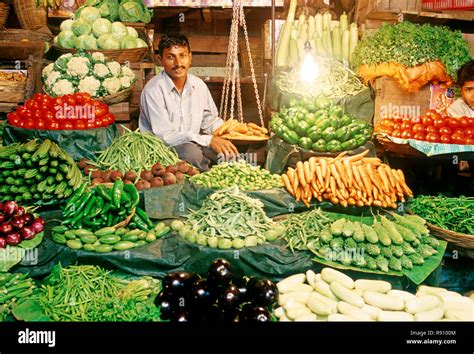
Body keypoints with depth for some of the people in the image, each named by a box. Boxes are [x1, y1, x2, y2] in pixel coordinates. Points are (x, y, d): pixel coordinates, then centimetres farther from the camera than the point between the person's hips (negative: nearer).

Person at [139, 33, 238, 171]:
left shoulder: (198, 85, 3)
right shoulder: (153, 90, -17)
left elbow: (210, 121, 16)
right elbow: (165, 136, -22)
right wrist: (209, 140, -25)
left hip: (193, 143, 6)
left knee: (228, 151, -13)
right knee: (191, 151, -33)